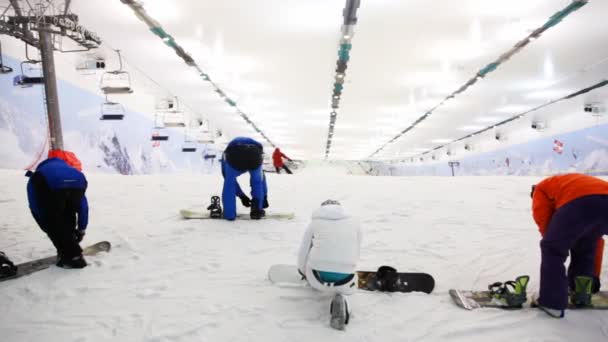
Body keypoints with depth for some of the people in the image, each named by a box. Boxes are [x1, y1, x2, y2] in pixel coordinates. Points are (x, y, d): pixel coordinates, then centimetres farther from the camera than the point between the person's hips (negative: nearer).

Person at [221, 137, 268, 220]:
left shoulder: (226, 154, 45)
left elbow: (226, 176, 44)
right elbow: (262, 177, 50)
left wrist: (241, 195, 49)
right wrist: (264, 197, 56)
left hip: (234, 156, -1)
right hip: (254, 155, 1)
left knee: (229, 182, 24)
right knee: (257, 181, 28)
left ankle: (229, 213, 23)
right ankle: (256, 210, 29)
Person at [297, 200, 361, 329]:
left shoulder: (315, 222, 10)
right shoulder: (354, 222, 13)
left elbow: (302, 254, 14)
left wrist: (303, 272, 34)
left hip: (319, 279, 1)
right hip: (345, 281, -1)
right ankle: (339, 296, 4)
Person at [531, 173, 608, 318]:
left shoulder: (540, 189, 31)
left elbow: (545, 226, 20)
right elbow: (596, 241, 44)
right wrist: (594, 274, 49)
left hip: (580, 202, -6)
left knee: (551, 249, 13)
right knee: (585, 247, 31)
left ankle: (552, 303, 11)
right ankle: (582, 294, 33)